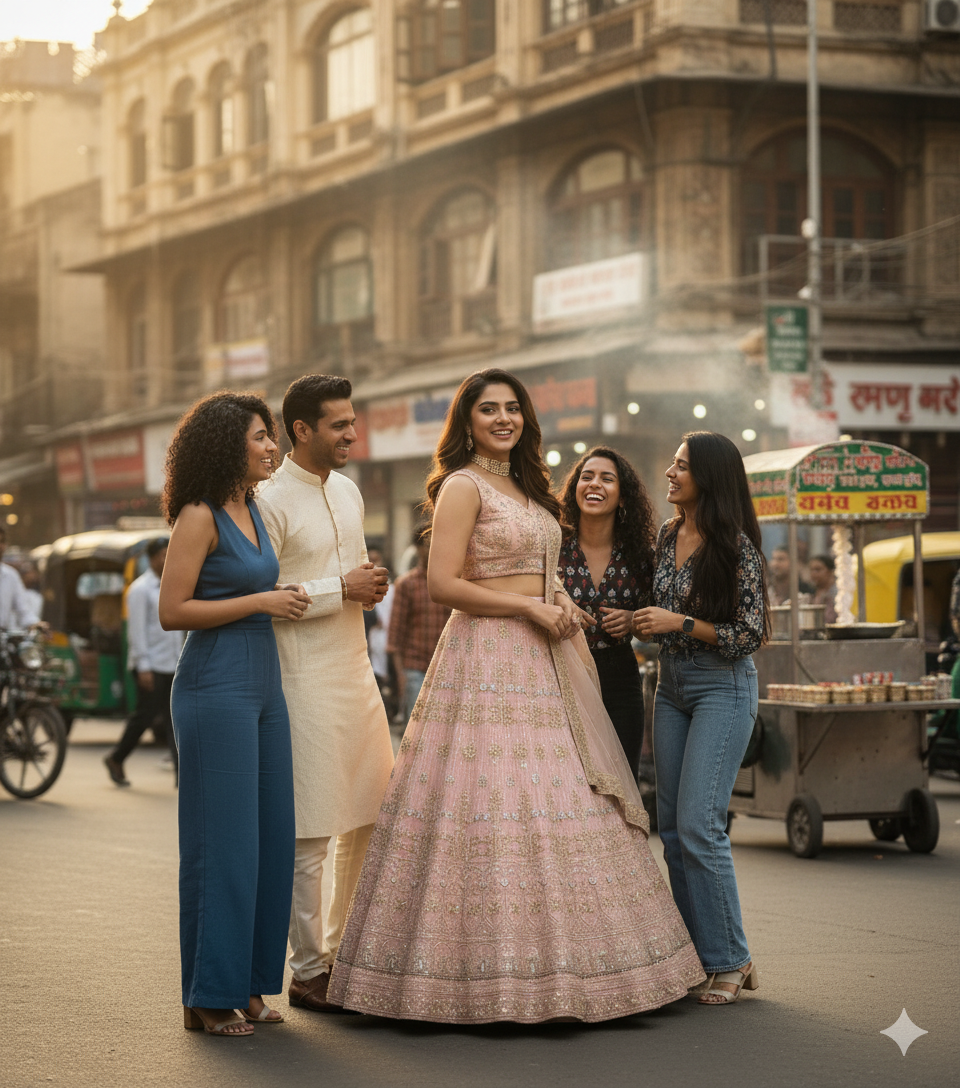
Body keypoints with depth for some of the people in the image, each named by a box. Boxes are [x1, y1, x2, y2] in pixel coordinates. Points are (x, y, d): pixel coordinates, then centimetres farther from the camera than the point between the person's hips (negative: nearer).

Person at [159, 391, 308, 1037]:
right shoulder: (200, 516, -11)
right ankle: (210, 997, 4)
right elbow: (173, 611, -16)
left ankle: (248, 986, 16)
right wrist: (261, 601, -14)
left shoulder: (252, 511, 14)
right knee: (223, 841, -4)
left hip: (263, 687, 9)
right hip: (217, 688, -8)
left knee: (271, 838, 8)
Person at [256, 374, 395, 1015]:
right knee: (311, 832, -3)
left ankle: (345, 950, 25)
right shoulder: (271, 502, -11)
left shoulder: (348, 492, 14)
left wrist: (370, 587, 4)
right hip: (305, 683, -8)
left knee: (373, 818, 12)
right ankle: (309, 971, 7)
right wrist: (340, 590, -16)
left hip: (358, 673, 8)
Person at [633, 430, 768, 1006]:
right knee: (672, 826, 5)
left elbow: (750, 634, -13)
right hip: (671, 684, 8)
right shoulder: (667, 536, 9)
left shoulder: (736, 546, -13)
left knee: (698, 824, -14)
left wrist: (679, 623, -17)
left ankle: (730, 959, -4)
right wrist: (641, 622, 5)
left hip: (723, 687, -8)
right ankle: (699, 953, 12)